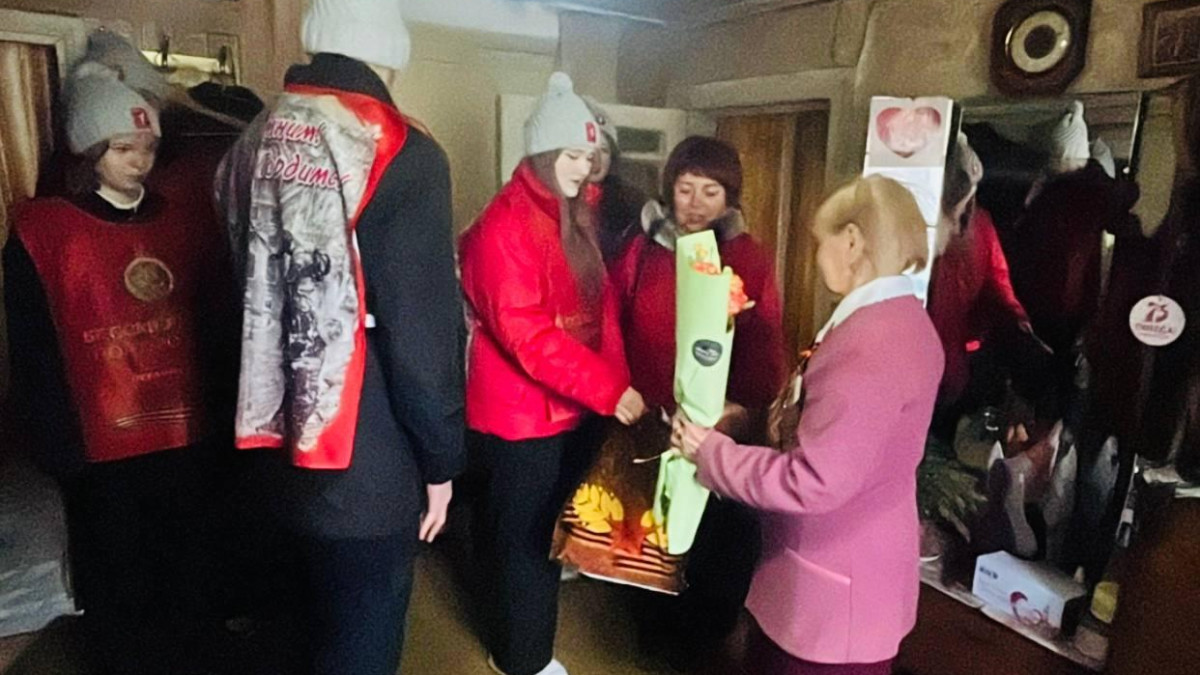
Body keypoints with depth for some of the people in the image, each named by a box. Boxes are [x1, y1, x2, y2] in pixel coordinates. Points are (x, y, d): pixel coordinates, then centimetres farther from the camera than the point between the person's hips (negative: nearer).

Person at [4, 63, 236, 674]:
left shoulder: (191, 220, 5)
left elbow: (220, 326, 6)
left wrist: (223, 414, 3)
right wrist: (62, 447, -7)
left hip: (190, 438, 3)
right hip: (103, 449, -2)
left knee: (189, 578, 18)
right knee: (120, 590, 14)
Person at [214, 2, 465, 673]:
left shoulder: (254, 144, 6)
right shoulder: (402, 153, -16)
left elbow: (246, 295, 12)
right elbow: (423, 329, -20)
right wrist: (441, 458, -8)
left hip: (284, 446, 7)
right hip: (369, 460, -7)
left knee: (322, 618, 27)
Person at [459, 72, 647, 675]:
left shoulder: (575, 219, 10)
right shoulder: (505, 226, -18)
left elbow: (600, 307, 11)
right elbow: (526, 334, -26)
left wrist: (617, 385, 1)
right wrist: (607, 389, -28)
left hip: (573, 405, 8)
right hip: (521, 412, -8)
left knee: (549, 522, 23)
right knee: (525, 535, 8)